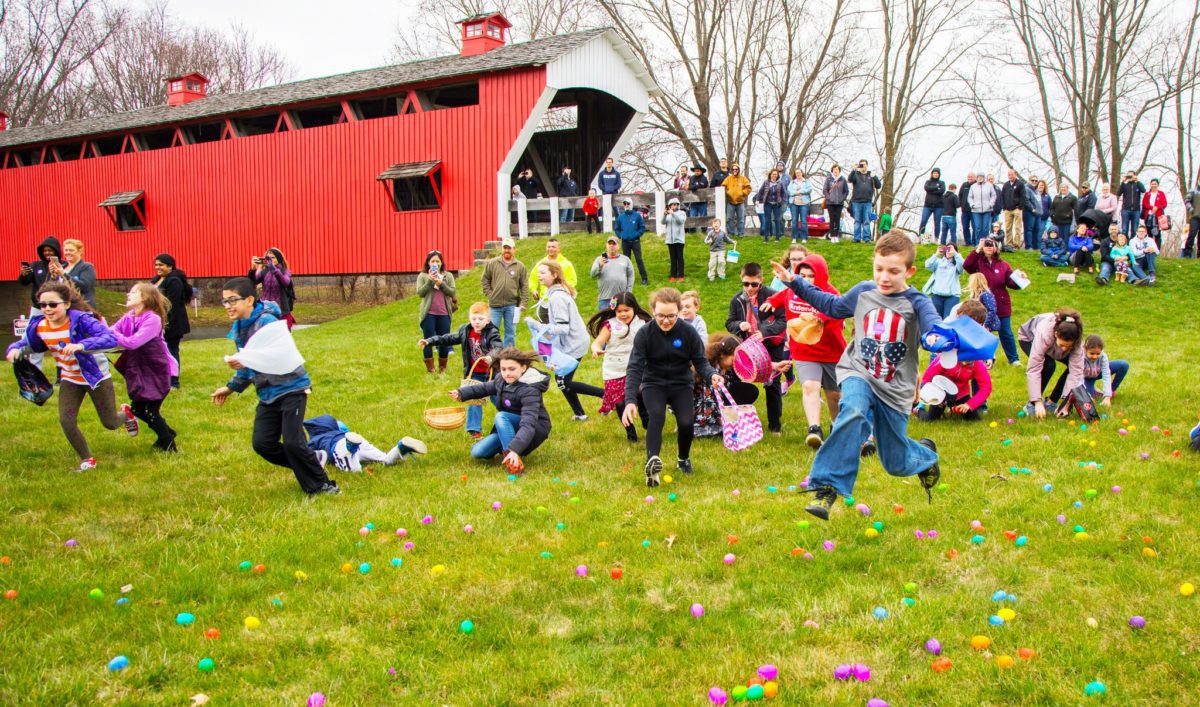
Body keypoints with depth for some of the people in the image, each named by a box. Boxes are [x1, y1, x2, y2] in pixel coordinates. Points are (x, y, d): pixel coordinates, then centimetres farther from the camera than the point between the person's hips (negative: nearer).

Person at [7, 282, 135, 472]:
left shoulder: (80, 320, -29)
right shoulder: (38, 326, -12)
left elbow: (110, 338, -41)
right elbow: (28, 344, 7)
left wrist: (80, 345, -54)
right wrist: (15, 349, -17)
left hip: (96, 376, -4)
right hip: (70, 380, 4)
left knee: (110, 423, 7)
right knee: (66, 421, -10)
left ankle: (125, 413, 46)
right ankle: (87, 460, 12)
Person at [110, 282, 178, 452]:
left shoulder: (153, 319, -22)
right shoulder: (128, 318, 1)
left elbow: (132, 343, -30)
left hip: (156, 372, -7)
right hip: (139, 371, 7)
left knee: (149, 410, -2)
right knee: (138, 409, 14)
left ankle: (168, 443, 18)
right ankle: (167, 433, 36)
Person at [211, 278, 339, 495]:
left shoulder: (267, 322, -18)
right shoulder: (238, 328, 7)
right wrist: (231, 387, 26)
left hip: (291, 387, -8)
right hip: (268, 394, 8)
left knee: (292, 442, -12)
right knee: (262, 444, 0)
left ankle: (321, 484, 8)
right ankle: (304, 467, 23)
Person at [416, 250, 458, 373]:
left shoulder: (448, 275, 8)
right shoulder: (422, 276, 4)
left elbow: (453, 292, -1)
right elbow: (420, 293, -6)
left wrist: (441, 283, -14)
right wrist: (430, 281, -15)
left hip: (444, 313, 2)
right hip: (428, 313, -1)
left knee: (444, 340, 5)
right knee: (428, 340, 1)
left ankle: (442, 367, 16)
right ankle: (429, 367, 9)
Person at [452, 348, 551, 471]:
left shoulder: (529, 390, -29)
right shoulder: (502, 379, -6)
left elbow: (528, 425, -40)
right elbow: (484, 388, 15)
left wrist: (514, 449, -53)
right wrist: (461, 393, -1)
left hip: (536, 429, -7)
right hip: (513, 427, 7)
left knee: (501, 416, -34)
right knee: (477, 452, -8)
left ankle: (515, 462, -37)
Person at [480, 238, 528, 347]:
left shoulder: (520, 266, 1)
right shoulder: (492, 263, 1)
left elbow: (524, 286, 3)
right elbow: (484, 280, 7)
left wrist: (523, 302, -3)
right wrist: (489, 295, -1)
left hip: (512, 305, 0)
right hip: (495, 304, 0)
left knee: (510, 332, 8)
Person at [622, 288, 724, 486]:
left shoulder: (689, 333, -10)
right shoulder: (644, 334, -13)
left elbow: (700, 362, -4)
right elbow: (634, 368, -18)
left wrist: (711, 374, -29)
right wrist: (630, 400, -32)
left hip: (681, 384, 1)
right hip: (653, 384, -1)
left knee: (687, 423, -19)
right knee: (656, 415, -31)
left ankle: (684, 459, 11)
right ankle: (652, 461, -44)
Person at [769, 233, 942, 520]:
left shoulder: (916, 302, -9)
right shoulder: (863, 292, 3)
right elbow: (833, 305, 22)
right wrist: (796, 283, 20)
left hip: (895, 389, -1)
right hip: (859, 375, 1)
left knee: (896, 463, 9)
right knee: (853, 412, -36)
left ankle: (926, 455, 49)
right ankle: (827, 488, -34)